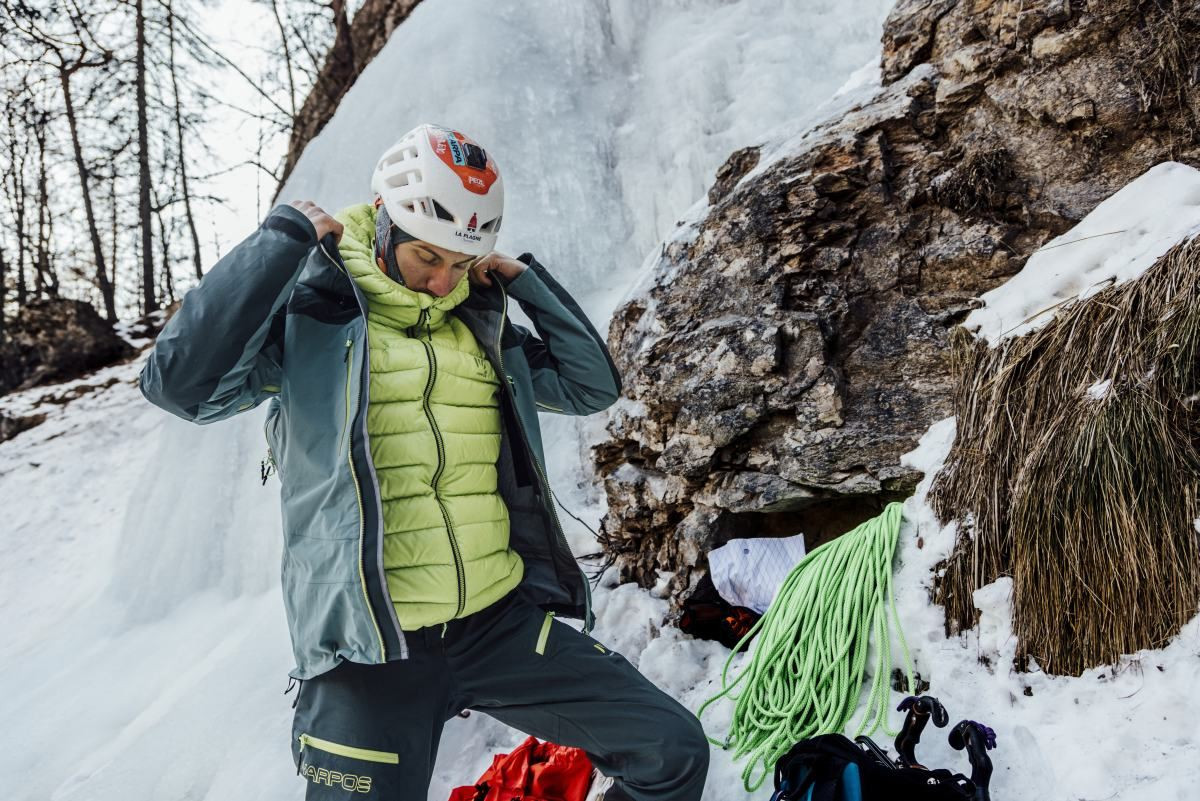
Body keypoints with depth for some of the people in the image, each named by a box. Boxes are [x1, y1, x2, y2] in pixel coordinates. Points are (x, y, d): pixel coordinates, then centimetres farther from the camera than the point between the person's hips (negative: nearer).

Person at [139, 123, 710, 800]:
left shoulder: (479, 325, 12)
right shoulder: (308, 313, -3)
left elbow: (593, 385, 15)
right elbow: (182, 383, -19)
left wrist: (524, 280, 8)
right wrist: (283, 238, -14)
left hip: (504, 623, 5)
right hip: (370, 652, -4)